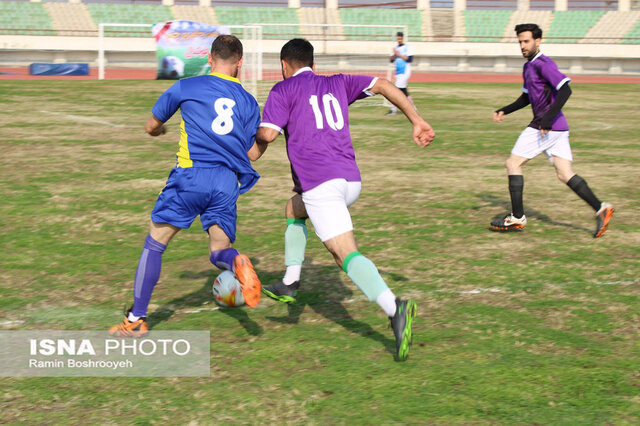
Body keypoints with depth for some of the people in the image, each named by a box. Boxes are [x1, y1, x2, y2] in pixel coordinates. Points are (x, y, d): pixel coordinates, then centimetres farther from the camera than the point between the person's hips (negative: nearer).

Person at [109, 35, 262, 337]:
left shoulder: (186, 87, 8)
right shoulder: (249, 102, 15)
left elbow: (151, 126, 20)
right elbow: (250, 153, 16)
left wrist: (157, 129, 43)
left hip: (191, 176, -2)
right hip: (228, 182, 2)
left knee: (154, 244, 9)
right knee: (219, 251, 11)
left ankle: (136, 320, 10)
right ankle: (236, 263, -27)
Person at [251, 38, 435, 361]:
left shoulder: (284, 90, 8)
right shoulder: (337, 83, 23)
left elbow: (267, 133, -4)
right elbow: (383, 85, 14)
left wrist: (255, 148, 18)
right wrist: (417, 121, 13)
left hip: (320, 185, -7)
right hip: (351, 181, 7)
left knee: (346, 254, -17)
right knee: (293, 210, 33)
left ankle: (394, 308, -39)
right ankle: (289, 285, 29)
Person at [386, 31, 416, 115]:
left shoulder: (407, 47, -5)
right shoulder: (395, 48, 15)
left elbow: (410, 59, -15)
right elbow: (391, 60, 13)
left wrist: (399, 54, -17)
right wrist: (394, 54, -7)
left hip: (405, 72, -8)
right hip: (398, 72, 8)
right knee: (403, 90, 8)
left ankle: (393, 109, -13)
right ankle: (412, 107, 14)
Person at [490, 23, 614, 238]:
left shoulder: (543, 64, -11)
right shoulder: (528, 67, 19)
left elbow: (565, 90, -21)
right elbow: (526, 98, 31)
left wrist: (548, 118, -27)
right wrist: (505, 111, 19)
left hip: (548, 127, -9)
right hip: (558, 129, 9)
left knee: (513, 163, 0)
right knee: (565, 175, 4)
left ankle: (517, 218, 4)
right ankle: (601, 209, -6)